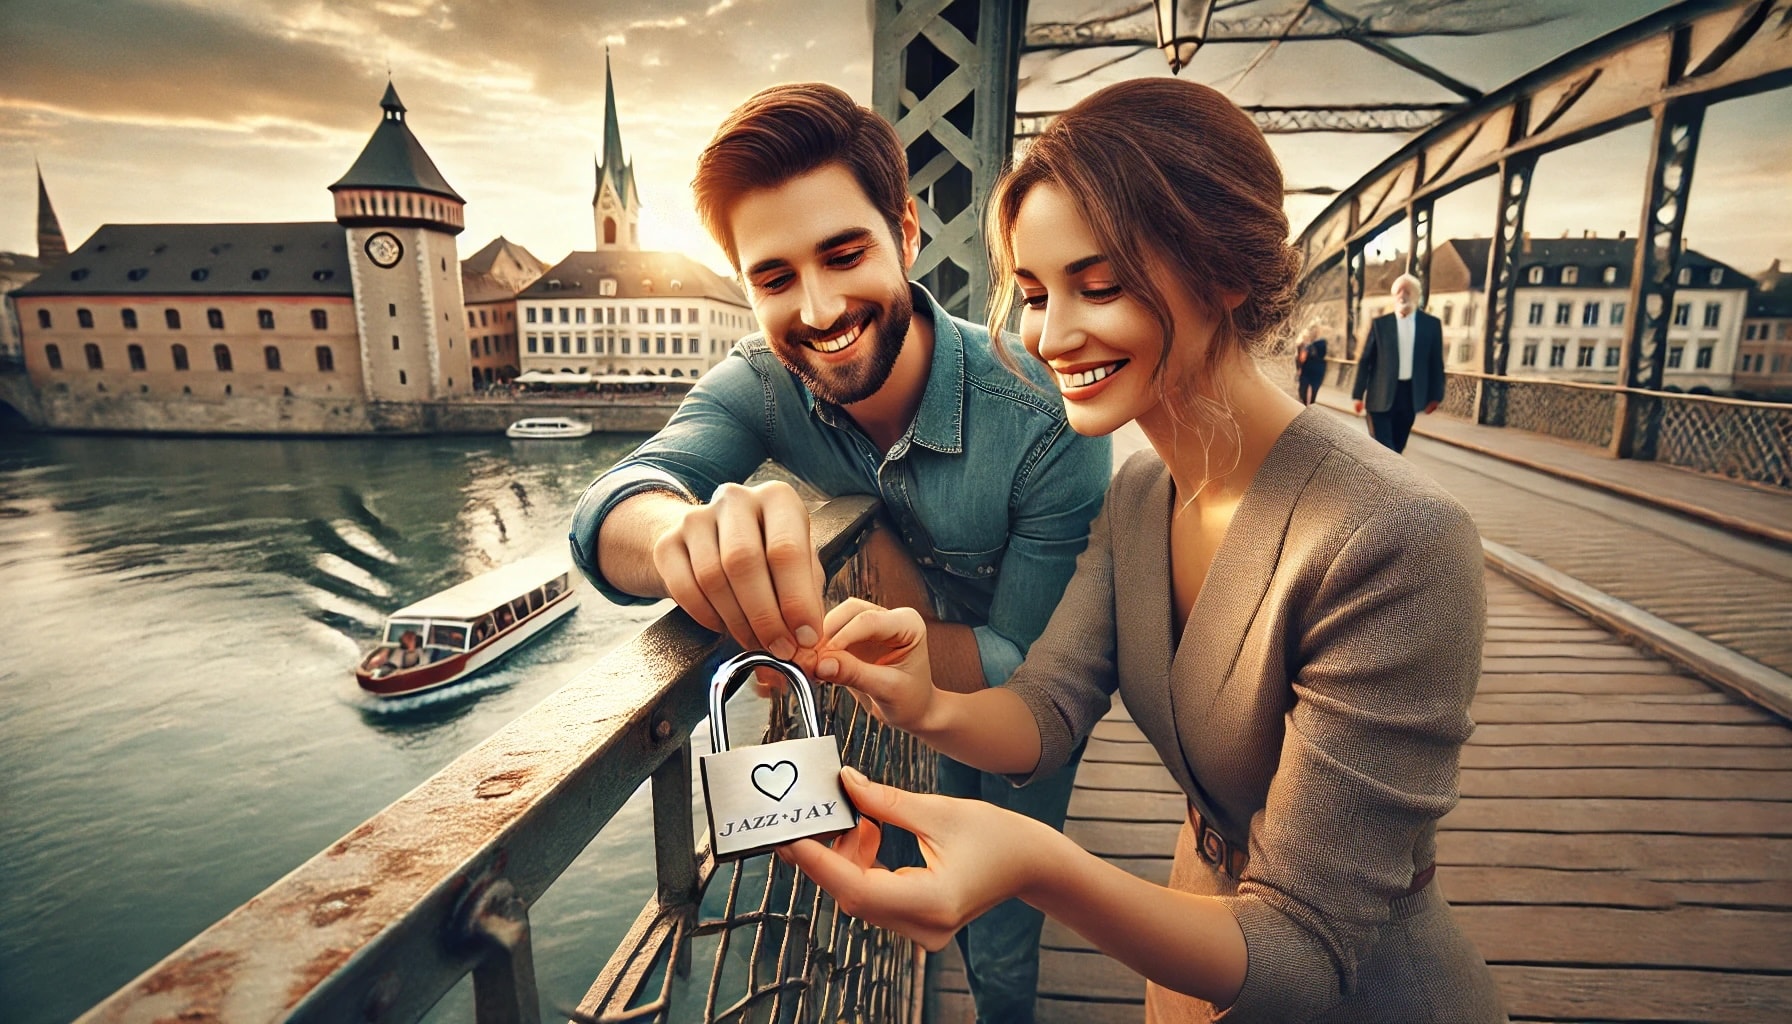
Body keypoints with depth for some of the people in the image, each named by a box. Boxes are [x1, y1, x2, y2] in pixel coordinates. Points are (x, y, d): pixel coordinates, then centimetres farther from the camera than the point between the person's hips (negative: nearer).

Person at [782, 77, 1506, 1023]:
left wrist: (1036, 865, -45)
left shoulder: (1393, 544, -32)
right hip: (1201, 918, 6)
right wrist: (934, 710, -33)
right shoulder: (1135, 496, -8)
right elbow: (1046, 713, -12)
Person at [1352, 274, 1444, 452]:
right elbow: (1365, 360, 0)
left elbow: (1436, 363, 6)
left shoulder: (1432, 324, 4)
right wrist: (1358, 394, -3)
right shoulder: (1380, 323, -1)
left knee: (1397, 447, 12)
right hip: (1381, 394, -2)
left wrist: (1435, 396, 2)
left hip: (1410, 393, 2)